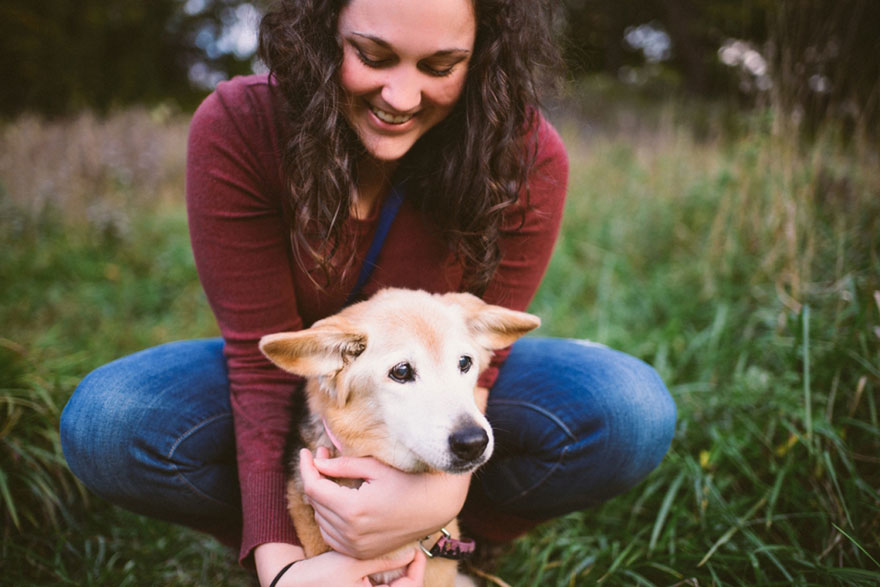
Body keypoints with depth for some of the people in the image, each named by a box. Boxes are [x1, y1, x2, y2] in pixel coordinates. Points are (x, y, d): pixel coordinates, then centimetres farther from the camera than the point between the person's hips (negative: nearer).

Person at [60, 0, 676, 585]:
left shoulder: (527, 156, -25)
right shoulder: (235, 130, -25)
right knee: (101, 423, -27)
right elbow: (262, 353, -25)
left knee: (632, 412, -27)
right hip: (302, 378, 0)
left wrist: (443, 487, -44)